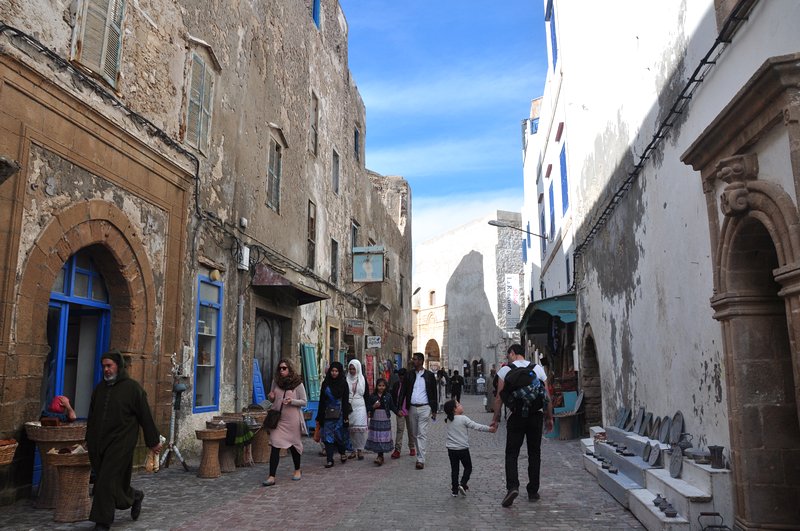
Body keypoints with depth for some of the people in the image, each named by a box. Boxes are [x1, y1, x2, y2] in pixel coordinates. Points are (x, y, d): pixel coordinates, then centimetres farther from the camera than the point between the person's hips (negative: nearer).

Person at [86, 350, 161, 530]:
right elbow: (91, 417, 20)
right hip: (99, 444, 6)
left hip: (121, 443, -6)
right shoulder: (99, 388, 10)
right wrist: (89, 441, 20)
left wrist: (153, 441, -2)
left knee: (107, 483, -7)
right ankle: (135, 496, 36)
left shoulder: (133, 387, -7)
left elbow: (145, 416, -5)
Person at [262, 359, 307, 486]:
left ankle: (297, 470, 34)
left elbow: (304, 402, -4)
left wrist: (292, 401, -21)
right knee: (275, 446, -6)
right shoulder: (276, 382, 5)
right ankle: (271, 477, -4)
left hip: (292, 419, -2)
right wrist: (271, 397, -6)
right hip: (277, 418, 2)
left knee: (294, 445, 12)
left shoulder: (298, 384, -6)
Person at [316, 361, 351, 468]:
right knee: (328, 436, 0)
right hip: (327, 414, 2)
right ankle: (330, 460, 6)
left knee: (339, 435, 1)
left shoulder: (343, 384, 0)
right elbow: (322, 401, 7)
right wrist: (319, 417, 5)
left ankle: (343, 452, 29)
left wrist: (346, 416, -8)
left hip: (339, 414, -2)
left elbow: (346, 401, -2)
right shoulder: (325, 383, 6)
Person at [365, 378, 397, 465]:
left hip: (385, 420, -1)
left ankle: (380, 456, -1)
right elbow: (368, 408, 4)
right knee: (376, 437, 2)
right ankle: (380, 456, 15)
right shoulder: (372, 396, 3)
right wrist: (373, 406, -14)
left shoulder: (388, 396, 3)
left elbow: (392, 407, 6)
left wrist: (398, 412, -5)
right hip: (375, 419, 1)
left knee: (383, 438, -4)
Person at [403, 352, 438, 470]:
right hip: (412, 408, 4)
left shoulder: (429, 375, -1)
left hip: (424, 408, -4)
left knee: (422, 434, -8)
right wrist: (405, 407, 1)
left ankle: (421, 459, -7)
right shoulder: (409, 375, 6)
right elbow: (405, 392, 7)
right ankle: (420, 454, 26)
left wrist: (434, 410, 0)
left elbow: (434, 393, 2)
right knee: (415, 434, 11)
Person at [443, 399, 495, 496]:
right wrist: (489, 429, -6)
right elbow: (476, 426, -13)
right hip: (463, 448, -4)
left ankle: (454, 489, 15)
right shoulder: (463, 418, -14)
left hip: (451, 449, 4)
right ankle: (462, 484, -5)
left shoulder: (449, 420, 2)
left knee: (454, 469, 12)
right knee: (468, 468, 12)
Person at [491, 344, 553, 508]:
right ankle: (533, 491, 16)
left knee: (511, 453, 1)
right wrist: (549, 418, 17)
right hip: (536, 414, 3)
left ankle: (512, 486, -18)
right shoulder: (538, 368, 9)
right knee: (534, 454, 12)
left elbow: (499, 397, -2)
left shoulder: (505, 370, 1)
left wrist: (496, 418, 4)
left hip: (517, 414, -3)